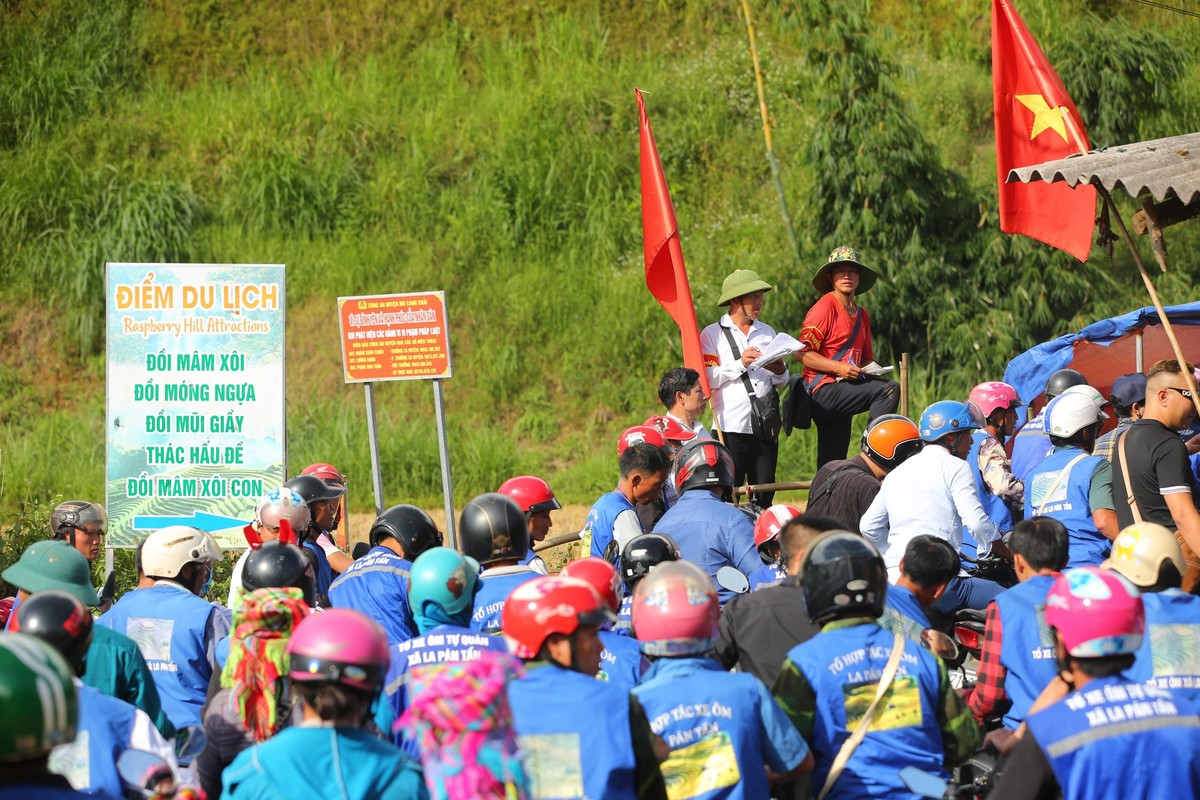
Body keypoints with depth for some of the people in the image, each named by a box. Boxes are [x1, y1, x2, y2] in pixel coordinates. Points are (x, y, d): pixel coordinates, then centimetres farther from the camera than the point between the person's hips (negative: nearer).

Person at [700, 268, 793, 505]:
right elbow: (707, 379, -7)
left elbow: (780, 382, 19)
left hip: (766, 425, 5)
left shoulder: (767, 332, 17)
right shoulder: (712, 334, 3)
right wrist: (740, 364, -15)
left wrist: (779, 372, -3)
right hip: (732, 425, -4)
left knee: (764, 495, 6)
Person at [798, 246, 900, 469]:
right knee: (890, 389, -22)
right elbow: (802, 353, -13)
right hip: (824, 390, -8)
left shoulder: (861, 315, 19)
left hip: (842, 396, 8)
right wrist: (838, 367, -22)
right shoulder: (825, 307, -7)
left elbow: (866, 358, 28)